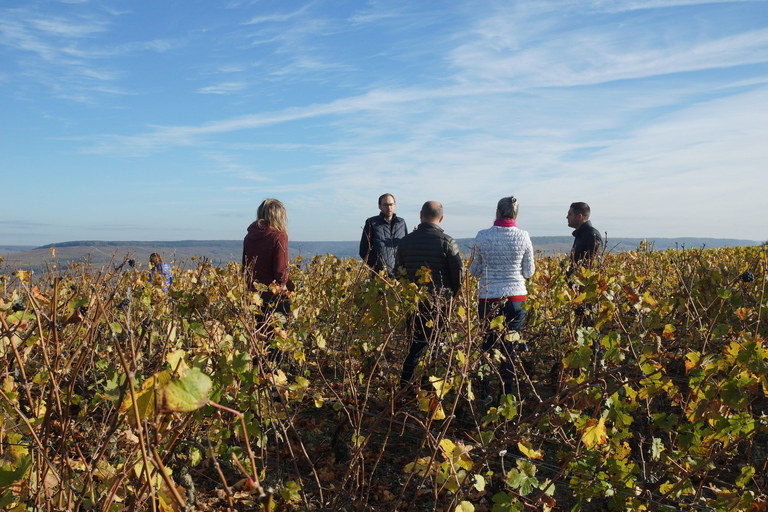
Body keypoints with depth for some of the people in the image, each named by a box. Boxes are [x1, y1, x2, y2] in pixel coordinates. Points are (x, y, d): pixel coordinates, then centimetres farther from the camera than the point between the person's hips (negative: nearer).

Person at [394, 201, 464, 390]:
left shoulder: (406, 241, 3)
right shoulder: (447, 242, -9)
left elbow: (397, 273, 11)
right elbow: (459, 275, -6)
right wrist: (451, 296, 11)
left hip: (413, 303, 3)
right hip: (440, 305, -3)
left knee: (414, 348, 12)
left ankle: (404, 387, 13)